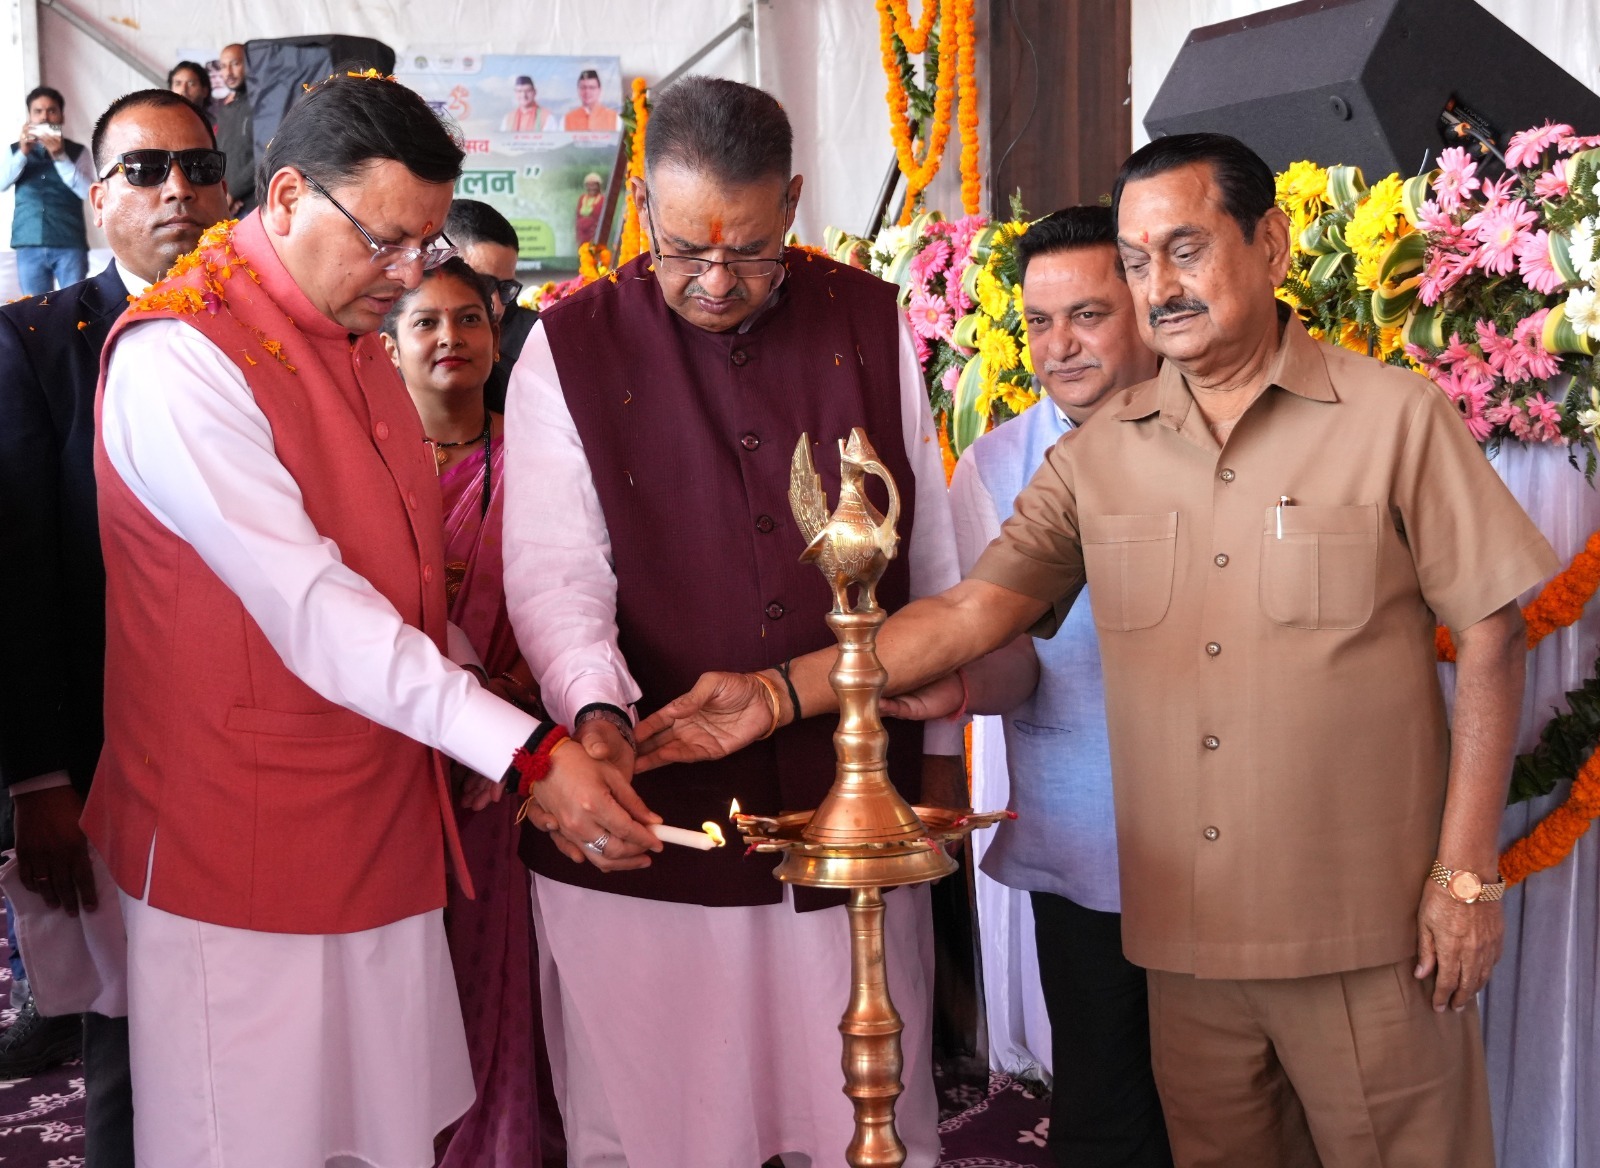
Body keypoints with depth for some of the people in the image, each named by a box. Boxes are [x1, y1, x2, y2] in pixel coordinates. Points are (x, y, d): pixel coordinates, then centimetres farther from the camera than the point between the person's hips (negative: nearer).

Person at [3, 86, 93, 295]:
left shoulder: (78, 151, 7)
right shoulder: (16, 150, 13)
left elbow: (87, 191, -6)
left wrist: (60, 156, -15)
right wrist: (23, 153, -13)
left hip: (70, 245, -2)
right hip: (29, 246, 2)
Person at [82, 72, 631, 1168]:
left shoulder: (354, 333, 10)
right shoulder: (178, 355, -17)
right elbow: (307, 604, -25)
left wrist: (482, 712, 9)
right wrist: (526, 747, -27)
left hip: (385, 817, 8)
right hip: (248, 845, -7)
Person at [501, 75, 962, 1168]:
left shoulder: (872, 324, 6)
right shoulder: (572, 352, -1)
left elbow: (933, 554, 11)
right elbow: (555, 573, -8)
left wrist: (943, 749, 13)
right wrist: (596, 713, -27)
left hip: (854, 806, 2)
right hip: (644, 826, -2)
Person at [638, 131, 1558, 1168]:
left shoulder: (1395, 417, -4)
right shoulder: (1099, 455, 5)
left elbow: (1490, 636, -3)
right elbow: (969, 613, -2)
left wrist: (1468, 873, -7)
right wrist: (780, 692, -13)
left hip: (1368, 936, -3)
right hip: (1190, 934, 3)